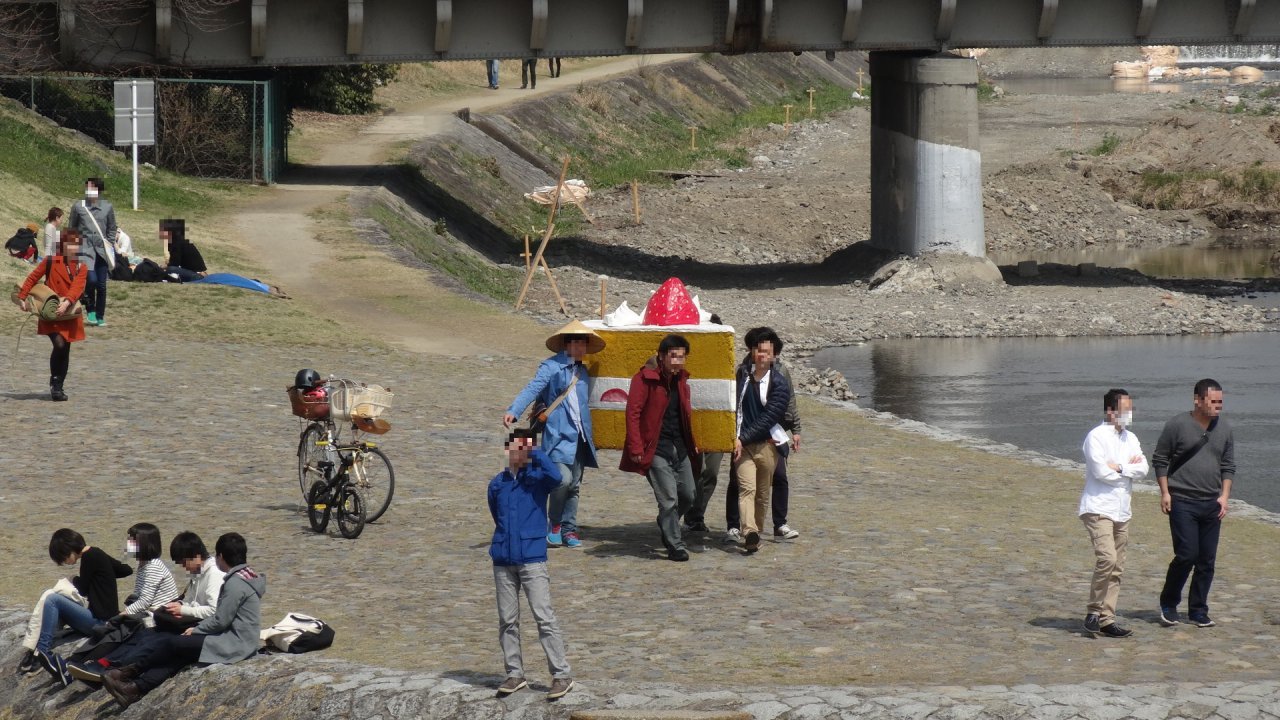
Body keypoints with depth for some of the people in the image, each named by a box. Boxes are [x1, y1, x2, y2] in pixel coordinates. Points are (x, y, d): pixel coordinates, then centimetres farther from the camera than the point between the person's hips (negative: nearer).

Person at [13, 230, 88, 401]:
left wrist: (67, 302, -31)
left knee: (65, 350, 6)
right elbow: (33, 278, 2)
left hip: (69, 315, 3)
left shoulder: (82, 268, 2)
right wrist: (22, 297, -5)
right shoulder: (50, 262, -4)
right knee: (59, 345, -20)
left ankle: (59, 387, 19)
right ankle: (54, 383, -4)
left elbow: (77, 288, -14)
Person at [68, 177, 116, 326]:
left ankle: (100, 317, 15)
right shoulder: (78, 206, 3)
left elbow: (112, 229, 16)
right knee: (91, 279, -20)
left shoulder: (107, 207, 7)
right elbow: (72, 228, 11)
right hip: (86, 249, -2)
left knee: (101, 285, 3)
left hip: (102, 250, 2)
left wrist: (109, 244, 7)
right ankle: (91, 311, 0)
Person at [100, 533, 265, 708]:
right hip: (238, 640, 9)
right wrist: (198, 627, 8)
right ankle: (137, 687, -6)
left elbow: (221, 621, -18)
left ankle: (132, 671, 7)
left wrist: (195, 630, -3)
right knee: (177, 655, 1)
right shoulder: (248, 577, 13)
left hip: (234, 644, -9)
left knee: (170, 643, -8)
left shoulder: (235, 583, -18)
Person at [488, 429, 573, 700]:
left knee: (544, 617, -8)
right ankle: (515, 674, 19)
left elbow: (556, 476, -26)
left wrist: (534, 452, -19)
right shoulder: (497, 484, 9)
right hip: (503, 560, 5)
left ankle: (562, 675, -5)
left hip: (532, 559, -5)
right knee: (507, 621, 9)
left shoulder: (538, 478, -3)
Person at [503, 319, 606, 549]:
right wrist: (513, 411, -30)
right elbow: (532, 389, -15)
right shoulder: (551, 367, -4)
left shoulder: (582, 371, 17)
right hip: (558, 435, -7)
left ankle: (569, 529, 15)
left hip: (580, 436, 7)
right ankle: (555, 524, 0)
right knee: (563, 479, -19)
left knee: (574, 485, 7)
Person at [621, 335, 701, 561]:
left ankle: (667, 526, 36)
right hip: (656, 449, -7)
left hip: (680, 448, 7)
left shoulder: (681, 380, 12)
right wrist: (636, 449, -20)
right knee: (669, 498, -9)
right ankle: (674, 546, -2)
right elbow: (633, 413, -15)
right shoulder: (645, 379, -11)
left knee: (688, 495, 11)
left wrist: (691, 444, 13)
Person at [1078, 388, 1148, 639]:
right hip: (1099, 508, -7)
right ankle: (1094, 612, -10)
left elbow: (1142, 469, 2)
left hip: (1122, 511, 7)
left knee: (1116, 568, 5)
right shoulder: (1096, 437, -7)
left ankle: (1107, 618, 8)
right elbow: (1101, 471, -18)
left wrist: (1119, 468, -13)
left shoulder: (1130, 439, 14)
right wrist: (1130, 469, -4)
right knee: (1106, 559, -21)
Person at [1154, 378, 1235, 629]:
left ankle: (1198, 611, 15)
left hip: (1212, 505, 5)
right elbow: (1159, 460, 2)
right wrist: (1165, 493, -5)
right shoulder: (1177, 425, -5)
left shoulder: (1224, 429, 9)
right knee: (1186, 555, -12)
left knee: (1207, 561, 5)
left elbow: (1228, 466, 16)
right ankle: (1168, 604, 7)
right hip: (1182, 502, -5)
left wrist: (1224, 496, 3)